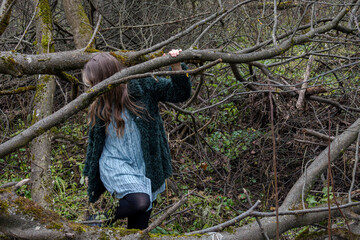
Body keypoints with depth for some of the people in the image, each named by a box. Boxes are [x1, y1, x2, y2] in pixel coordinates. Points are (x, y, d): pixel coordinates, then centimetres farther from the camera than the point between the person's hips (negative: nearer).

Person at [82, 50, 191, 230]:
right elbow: (95, 140, 12)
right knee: (139, 201, -28)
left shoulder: (142, 85, -7)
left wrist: (176, 68, -20)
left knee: (138, 227, 4)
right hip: (115, 164, -1)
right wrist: (89, 172, 20)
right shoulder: (99, 106, 1)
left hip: (144, 166, 1)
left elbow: (180, 93, -4)